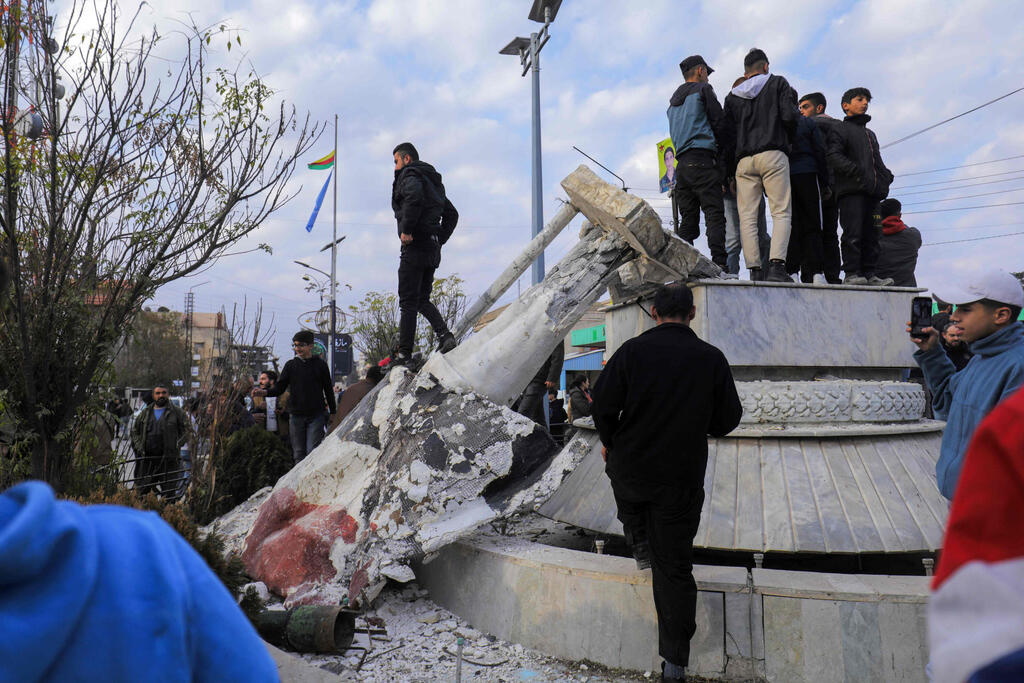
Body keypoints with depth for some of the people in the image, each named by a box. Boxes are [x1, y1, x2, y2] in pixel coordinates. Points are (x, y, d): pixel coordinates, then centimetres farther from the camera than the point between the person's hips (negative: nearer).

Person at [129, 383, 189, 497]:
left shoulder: (176, 412, 5)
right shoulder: (145, 413, 15)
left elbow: (187, 428, 2)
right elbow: (134, 431, 21)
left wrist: (177, 444, -7)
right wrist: (139, 447, 7)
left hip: (168, 458, -3)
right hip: (147, 458, 3)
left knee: (167, 492, -1)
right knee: (142, 490, 3)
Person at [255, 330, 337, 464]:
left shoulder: (320, 365, 2)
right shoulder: (291, 365, 7)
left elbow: (329, 390, 7)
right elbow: (279, 388, 4)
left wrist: (333, 413, 6)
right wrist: (264, 392, -16)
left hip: (316, 416, -3)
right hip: (296, 416, 3)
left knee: (313, 452, -9)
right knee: (299, 453, 8)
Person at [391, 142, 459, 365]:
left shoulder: (409, 175, -4)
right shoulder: (433, 181, 24)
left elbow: (414, 197, -28)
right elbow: (452, 214, 26)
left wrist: (406, 229, -23)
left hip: (415, 245, -9)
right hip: (433, 249, 9)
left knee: (408, 302, -5)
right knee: (422, 300, 15)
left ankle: (404, 353, -2)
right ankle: (445, 335, -3)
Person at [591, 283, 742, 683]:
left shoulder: (632, 351, -11)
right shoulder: (712, 359, -6)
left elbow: (602, 405, -11)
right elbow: (728, 420, 1)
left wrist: (612, 443, 8)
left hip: (630, 468, -1)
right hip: (683, 478, 1)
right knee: (675, 567, 8)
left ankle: (640, 545, 40)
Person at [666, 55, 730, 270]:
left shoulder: (674, 101, 26)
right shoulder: (703, 89, 5)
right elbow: (719, 123, -3)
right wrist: (724, 150, 11)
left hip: (681, 163, 7)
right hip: (703, 160, -7)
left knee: (687, 219, 4)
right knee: (714, 213, -12)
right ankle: (719, 263, -23)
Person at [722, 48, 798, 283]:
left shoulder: (732, 95, 19)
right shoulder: (778, 83, 11)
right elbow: (789, 116, -2)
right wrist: (789, 139, 16)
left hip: (744, 160, 3)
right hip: (773, 154, -3)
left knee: (747, 217, 0)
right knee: (782, 212, -4)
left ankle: (755, 270, -8)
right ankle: (776, 265, -20)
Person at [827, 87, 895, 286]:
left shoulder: (870, 133, 31)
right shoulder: (840, 129, 7)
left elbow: (877, 161, 31)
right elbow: (834, 156, -8)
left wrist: (886, 177, 10)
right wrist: (856, 171, -20)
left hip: (873, 191, 8)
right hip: (851, 190, -7)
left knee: (871, 234, 3)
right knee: (853, 233, -14)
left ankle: (869, 273, 3)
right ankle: (851, 273, -14)